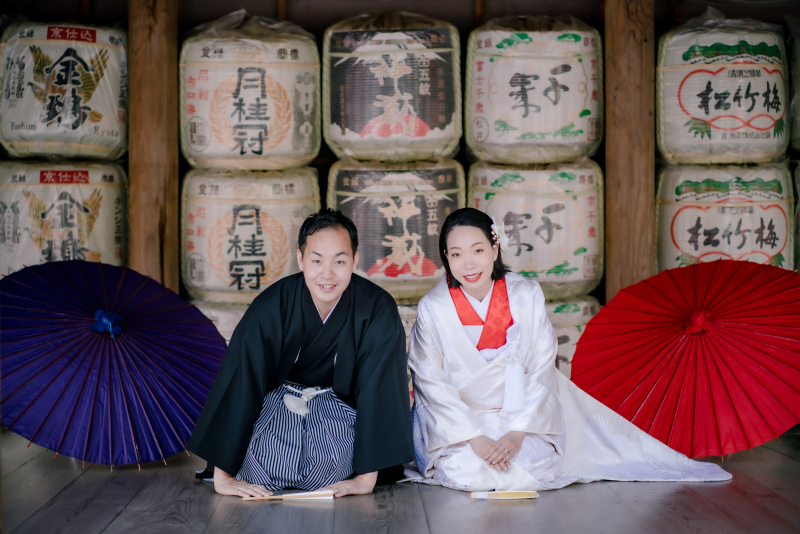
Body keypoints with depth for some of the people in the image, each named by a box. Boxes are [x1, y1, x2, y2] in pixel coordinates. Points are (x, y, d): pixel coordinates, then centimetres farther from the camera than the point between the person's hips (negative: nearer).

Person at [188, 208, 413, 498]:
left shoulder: (378, 310, -25)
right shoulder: (271, 306, -26)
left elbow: (379, 388, -21)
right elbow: (238, 383, -25)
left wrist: (367, 477, -21)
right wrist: (222, 475, -27)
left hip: (337, 403, 0)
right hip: (279, 396, 0)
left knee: (340, 446, -29)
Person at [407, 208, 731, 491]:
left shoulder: (526, 295, -11)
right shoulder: (433, 309, -14)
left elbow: (541, 370, -9)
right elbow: (431, 384, -12)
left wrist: (518, 432, -20)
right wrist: (475, 439, -21)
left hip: (519, 410, 2)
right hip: (457, 418, -2)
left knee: (539, 463, -20)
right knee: (463, 470, -26)